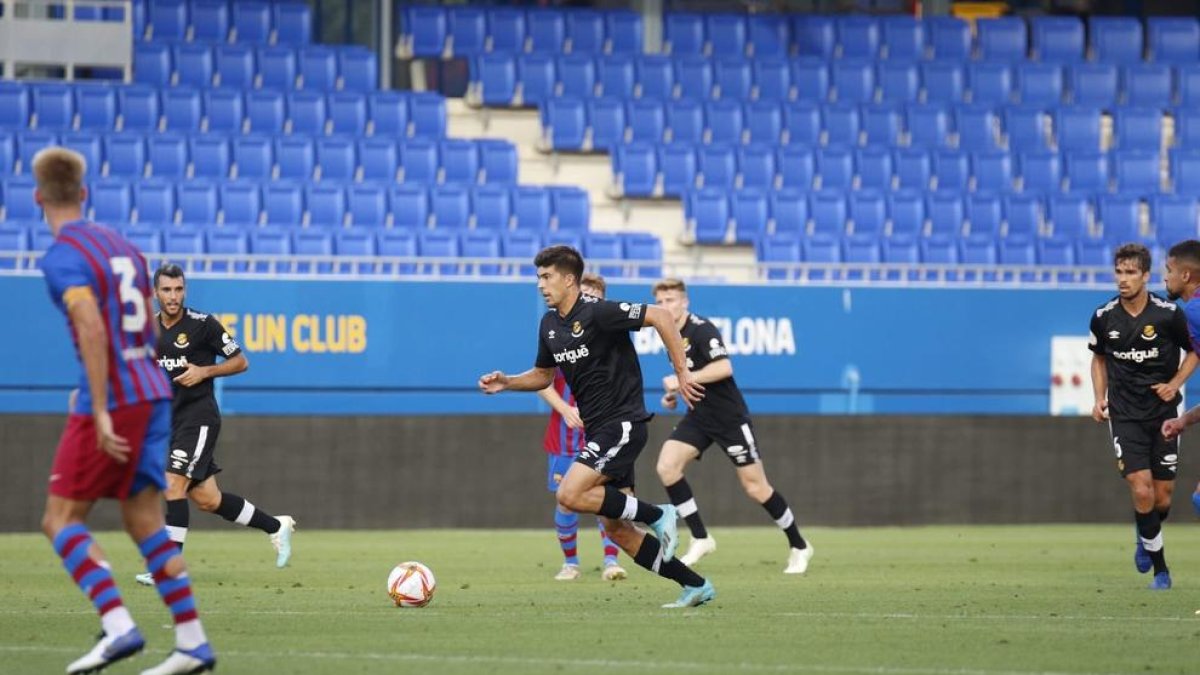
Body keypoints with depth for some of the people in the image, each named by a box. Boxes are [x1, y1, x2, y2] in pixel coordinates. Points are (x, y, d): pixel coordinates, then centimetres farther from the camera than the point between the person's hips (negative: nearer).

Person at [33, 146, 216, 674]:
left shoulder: (62, 257, -10)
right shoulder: (122, 246, 15)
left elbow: (92, 330, -22)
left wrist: (101, 411, -24)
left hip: (112, 404, -8)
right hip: (153, 394, 8)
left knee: (61, 520, -1)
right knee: (144, 522, 10)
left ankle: (118, 627, -16)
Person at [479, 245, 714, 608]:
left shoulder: (598, 312, -16)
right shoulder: (549, 324, 10)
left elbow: (661, 318, -17)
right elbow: (543, 375, 25)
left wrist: (682, 373, -17)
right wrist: (506, 383, 7)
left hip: (623, 423, -9)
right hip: (598, 429, 9)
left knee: (570, 494, -23)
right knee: (616, 528, 6)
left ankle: (656, 515, -7)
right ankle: (695, 585, 13)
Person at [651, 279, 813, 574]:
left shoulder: (701, 330, -17)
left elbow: (723, 367, -31)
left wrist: (682, 380, -28)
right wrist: (674, 394, 9)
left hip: (729, 417, -8)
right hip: (698, 417, 8)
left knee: (756, 488, -2)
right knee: (667, 466, -15)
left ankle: (799, 546, 16)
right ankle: (700, 539, -6)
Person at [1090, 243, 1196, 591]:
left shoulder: (1168, 314, -8)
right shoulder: (1103, 317, -3)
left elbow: (1194, 352, 6)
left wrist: (1174, 384, -9)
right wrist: (1100, 399, 2)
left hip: (1163, 413, 0)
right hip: (1125, 416, 0)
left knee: (1163, 496, 3)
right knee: (1142, 490, -14)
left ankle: (1146, 537, 37)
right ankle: (1159, 567, 0)